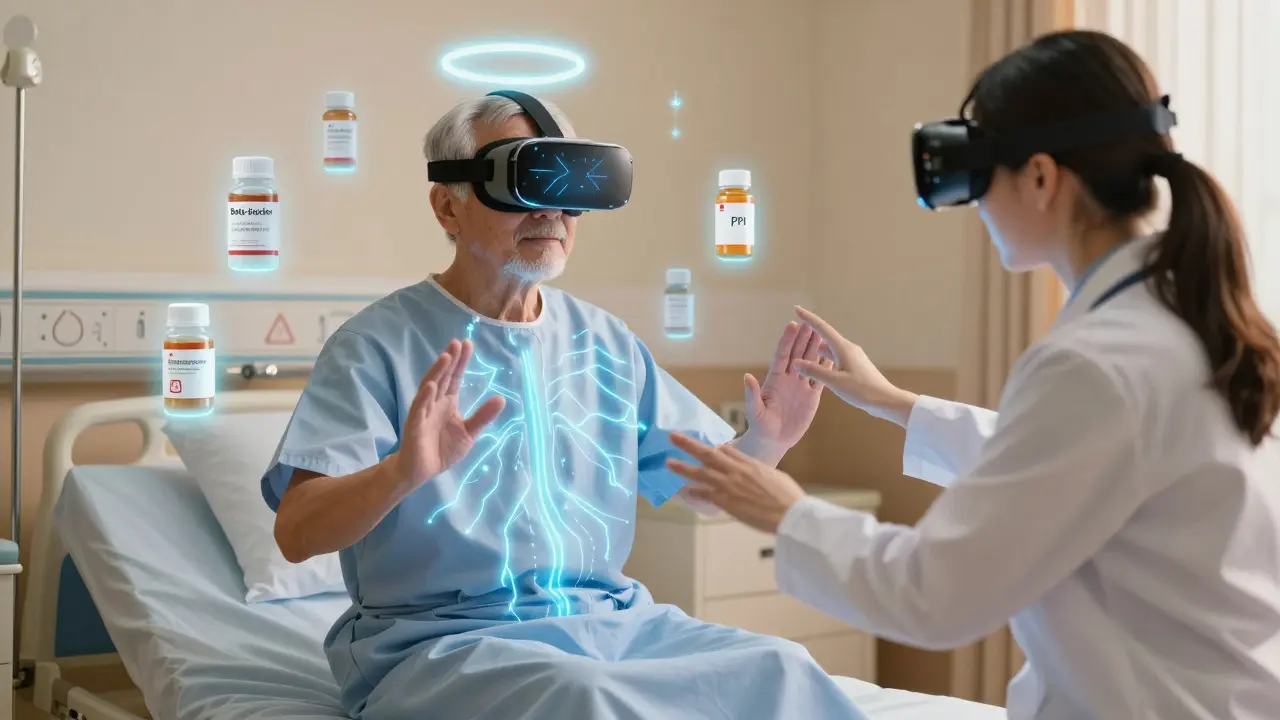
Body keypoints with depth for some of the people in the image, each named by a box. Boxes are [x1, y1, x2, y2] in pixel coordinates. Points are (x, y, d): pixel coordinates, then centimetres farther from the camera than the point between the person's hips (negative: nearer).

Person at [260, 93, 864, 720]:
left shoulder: (605, 344, 11)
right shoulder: (379, 344, -6)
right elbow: (296, 534, -16)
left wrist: (765, 442, -6)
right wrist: (403, 471, -36)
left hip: (611, 619, 5)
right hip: (445, 639, -5)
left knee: (781, 666, -18)